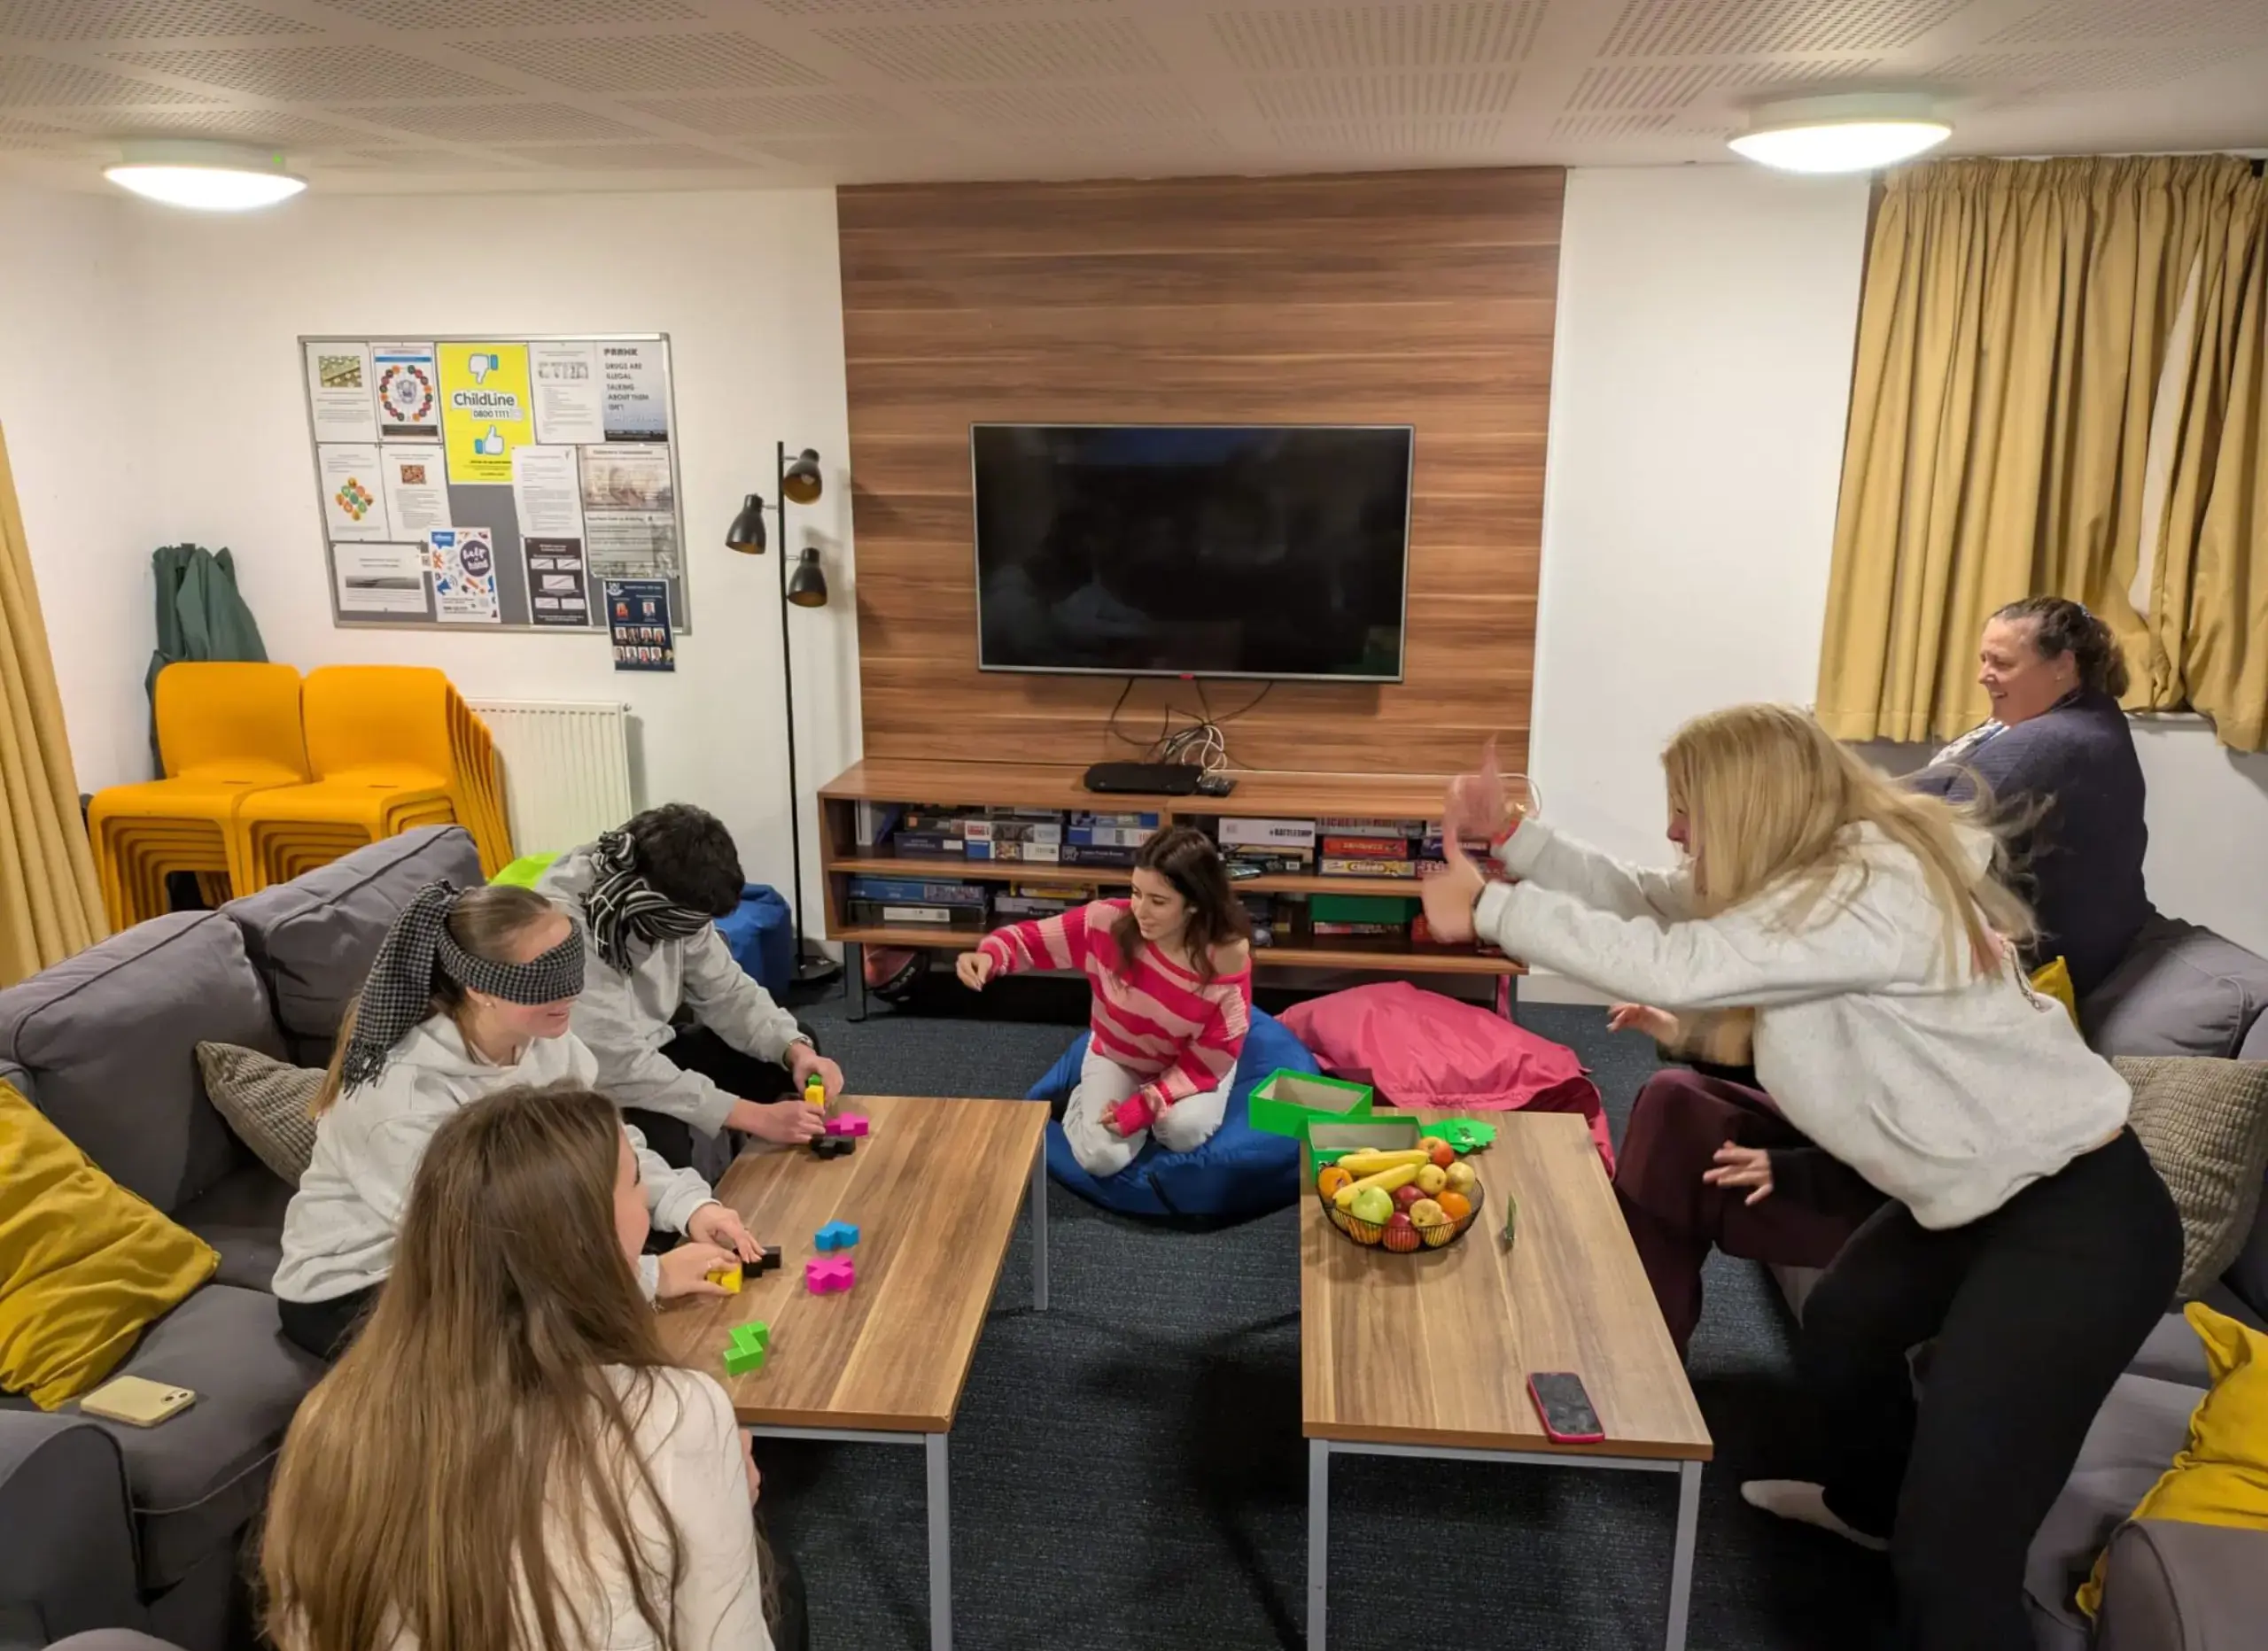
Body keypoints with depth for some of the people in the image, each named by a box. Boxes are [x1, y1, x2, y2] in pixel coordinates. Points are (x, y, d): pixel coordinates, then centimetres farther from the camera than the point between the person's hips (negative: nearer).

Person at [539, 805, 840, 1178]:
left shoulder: (669, 905, -11)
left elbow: (727, 991, 0)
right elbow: (621, 1068, -35)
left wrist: (796, 1049, -19)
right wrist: (755, 1117, -35)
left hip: (651, 1055, 8)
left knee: (793, 1052, 4)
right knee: (662, 1141, -36)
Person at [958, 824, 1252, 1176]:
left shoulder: (1228, 957, -29)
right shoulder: (1109, 921, -28)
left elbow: (1215, 1055, -22)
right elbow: (1031, 938, -17)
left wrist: (1148, 1104, -29)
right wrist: (989, 956, -40)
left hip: (1191, 1065, 0)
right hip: (1118, 1056, 1)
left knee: (1183, 1130, -31)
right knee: (1101, 1158, -19)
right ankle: (1084, 1098, 14)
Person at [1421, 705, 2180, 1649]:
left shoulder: (1869, 894, -28)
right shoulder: (1821, 870, 2)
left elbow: (1668, 966, -33)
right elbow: (1647, 904, 6)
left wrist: (1488, 910, -25)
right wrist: (1512, 837, -4)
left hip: (2080, 1218, -10)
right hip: (1985, 1189, 10)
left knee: (1954, 1545, -13)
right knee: (1838, 1329, 31)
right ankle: (1869, 1506, 59)